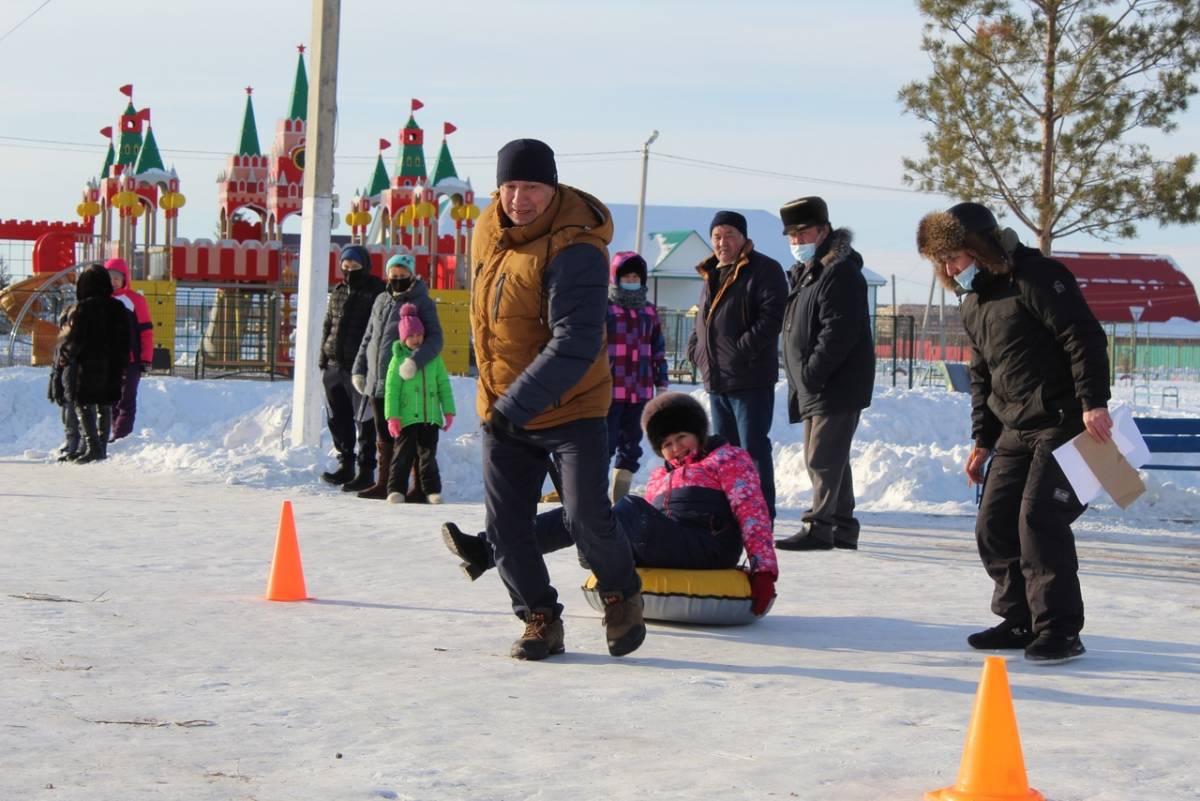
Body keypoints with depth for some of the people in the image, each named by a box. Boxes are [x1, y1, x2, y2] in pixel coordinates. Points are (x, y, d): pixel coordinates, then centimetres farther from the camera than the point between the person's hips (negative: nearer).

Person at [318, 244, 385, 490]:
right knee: (338, 419, 11)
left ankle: (366, 471, 2)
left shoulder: (376, 292, -5)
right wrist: (323, 356, 14)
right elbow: (328, 325, 22)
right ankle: (345, 465, 22)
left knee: (364, 420, -3)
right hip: (335, 366, 7)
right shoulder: (338, 292, 15)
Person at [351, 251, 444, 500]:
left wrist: (415, 361, -29)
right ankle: (384, 484, 17)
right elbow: (368, 338, 23)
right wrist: (359, 369, 15)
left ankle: (422, 486, 1)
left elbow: (435, 338, -14)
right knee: (383, 437, 11)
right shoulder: (381, 301, 16)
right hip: (376, 381, 6)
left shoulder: (422, 303, -3)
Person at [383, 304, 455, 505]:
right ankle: (396, 489, 5)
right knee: (403, 454, 0)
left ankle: (432, 490, 13)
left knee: (428, 454, 7)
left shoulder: (433, 358, 8)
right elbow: (391, 390, -2)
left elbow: (444, 385, 11)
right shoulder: (398, 359, -1)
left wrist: (448, 411, 7)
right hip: (407, 418, -2)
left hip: (430, 416, 2)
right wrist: (392, 417, -9)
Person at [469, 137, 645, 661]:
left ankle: (621, 597, 18)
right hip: (501, 410, 6)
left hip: (571, 408, -6)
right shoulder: (487, 233, 0)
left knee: (588, 520, -11)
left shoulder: (575, 249, -23)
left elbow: (575, 345, -31)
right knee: (505, 525, 3)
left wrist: (518, 404, -35)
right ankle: (540, 619, 21)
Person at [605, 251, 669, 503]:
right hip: (609, 391, -6)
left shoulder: (649, 311, 14)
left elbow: (658, 350, 19)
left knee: (631, 447, 11)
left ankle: (619, 501, 20)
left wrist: (661, 384, 15)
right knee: (605, 446, -7)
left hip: (640, 392, 6)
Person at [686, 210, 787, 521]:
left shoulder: (764, 270, -6)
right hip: (716, 380, 9)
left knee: (753, 449, -8)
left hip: (751, 379, -9)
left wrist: (741, 351, -21)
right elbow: (701, 320, 29)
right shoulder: (712, 276, 20)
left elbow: (771, 317, -17)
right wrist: (696, 350, 11)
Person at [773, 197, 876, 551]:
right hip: (814, 389, 10)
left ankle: (818, 527, -11)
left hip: (838, 386, -10)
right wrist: (801, 380, 15)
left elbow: (839, 333, -22)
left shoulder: (840, 273, -13)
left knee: (823, 459, -12)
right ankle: (842, 528, 21)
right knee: (831, 459, 14)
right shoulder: (805, 273, 19)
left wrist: (810, 374, -21)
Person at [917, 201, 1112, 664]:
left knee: (1039, 520, -16)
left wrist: (1094, 403, -25)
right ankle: (1021, 621, 20)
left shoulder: (1037, 278, -13)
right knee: (994, 526, 7)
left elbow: (1085, 338, -19)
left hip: (1066, 425, -9)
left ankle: (1060, 629, -9)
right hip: (1016, 432, 9)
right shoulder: (972, 304, 15)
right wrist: (982, 440, 18)